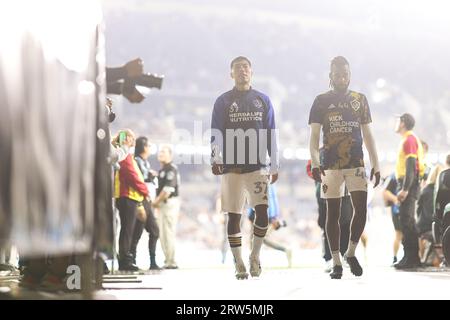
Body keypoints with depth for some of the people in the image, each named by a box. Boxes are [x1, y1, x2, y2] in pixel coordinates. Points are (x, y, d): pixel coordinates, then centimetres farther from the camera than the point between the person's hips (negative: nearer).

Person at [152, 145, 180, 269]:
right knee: (163, 234, 12)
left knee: (168, 233, -8)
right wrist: (157, 201, 7)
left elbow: (168, 189, -19)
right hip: (163, 204, 10)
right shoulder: (162, 170, 18)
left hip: (170, 202, -10)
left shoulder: (171, 169, -12)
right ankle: (169, 260, 17)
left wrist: (157, 201, -12)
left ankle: (171, 262, -5)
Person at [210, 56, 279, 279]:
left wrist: (274, 166, 9)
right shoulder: (223, 101, 7)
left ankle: (255, 256, 9)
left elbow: (270, 135, 12)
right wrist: (215, 159, -12)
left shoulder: (262, 100, 11)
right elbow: (216, 134, 3)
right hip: (231, 167, -1)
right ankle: (239, 264, 10)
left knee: (262, 211, -11)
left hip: (258, 166, 1)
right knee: (234, 216, 1)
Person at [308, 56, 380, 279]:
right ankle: (336, 262, 8)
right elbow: (314, 136, -1)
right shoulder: (322, 101, 3)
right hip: (330, 165, -2)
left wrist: (375, 165, 8)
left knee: (361, 209, -8)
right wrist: (315, 163, -15)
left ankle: (351, 253, 13)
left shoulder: (360, 99, 11)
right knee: (333, 213, 1)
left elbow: (367, 135, 14)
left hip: (356, 164, 2)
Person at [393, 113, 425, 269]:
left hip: (408, 184, -10)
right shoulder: (409, 139, 20)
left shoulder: (409, 139, -10)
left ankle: (411, 258, -13)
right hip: (408, 185, 10)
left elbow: (411, 166, -19)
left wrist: (405, 189, -24)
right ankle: (411, 257, 15)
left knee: (406, 221, -12)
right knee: (407, 221, 11)